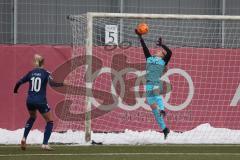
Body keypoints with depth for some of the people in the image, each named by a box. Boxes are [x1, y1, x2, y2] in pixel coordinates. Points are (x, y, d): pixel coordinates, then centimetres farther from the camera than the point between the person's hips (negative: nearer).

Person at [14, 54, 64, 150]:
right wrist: (61, 84, -8)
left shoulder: (31, 73, 6)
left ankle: (24, 138, 17)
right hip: (41, 101, -5)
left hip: (30, 101, 5)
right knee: (49, 121, 10)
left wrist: (15, 90, 27)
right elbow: (52, 83, -21)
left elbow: (19, 82, 9)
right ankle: (45, 144, -2)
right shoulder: (45, 73, -5)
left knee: (32, 118, 32)